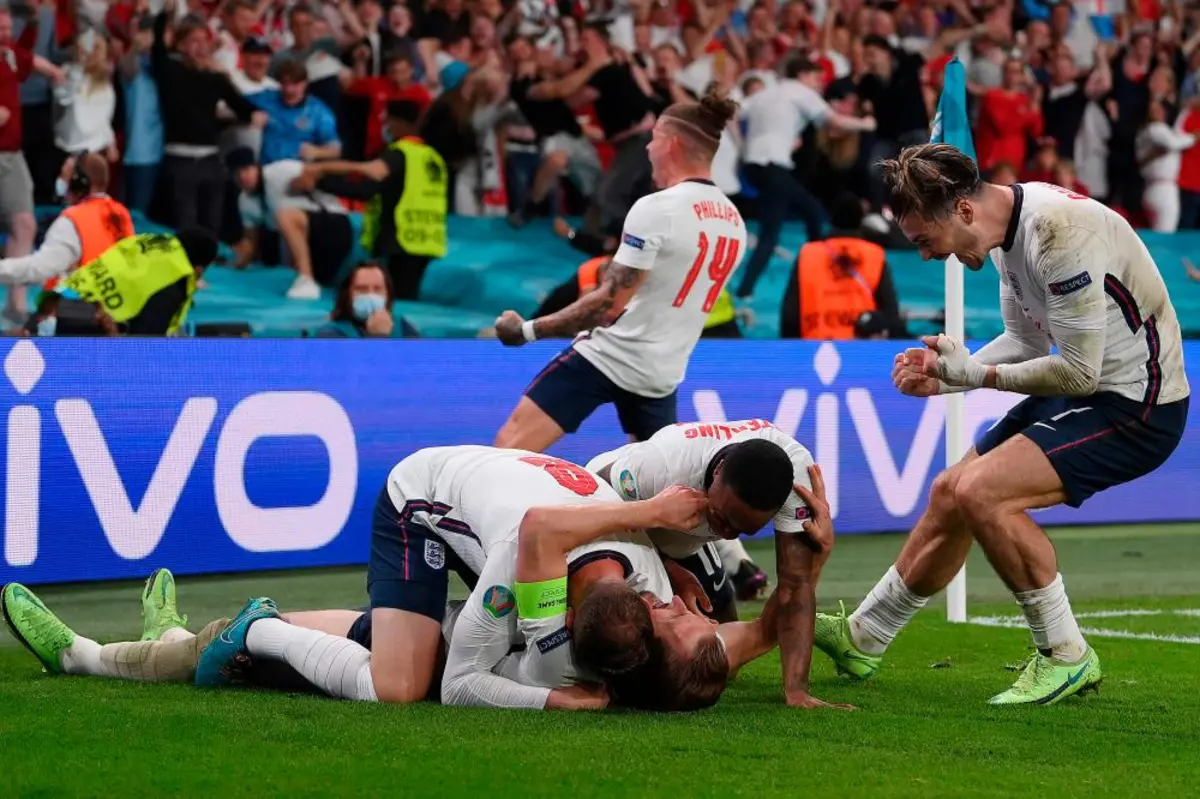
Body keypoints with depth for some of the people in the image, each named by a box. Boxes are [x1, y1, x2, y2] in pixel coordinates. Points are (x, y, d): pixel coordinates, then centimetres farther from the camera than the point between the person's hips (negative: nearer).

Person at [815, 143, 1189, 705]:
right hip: (1082, 389, 10)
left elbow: (1079, 371, -25)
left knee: (979, 491, -23)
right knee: (949, 493, 14)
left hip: (1133, 405, -10)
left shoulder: (1060, 233, -28)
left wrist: (973, 372, -16)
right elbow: (1025, 340, 14)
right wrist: (942, 378, 1)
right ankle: (861, 639, 32)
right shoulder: (1008, 227, 2)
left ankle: (1066, 657, -8)